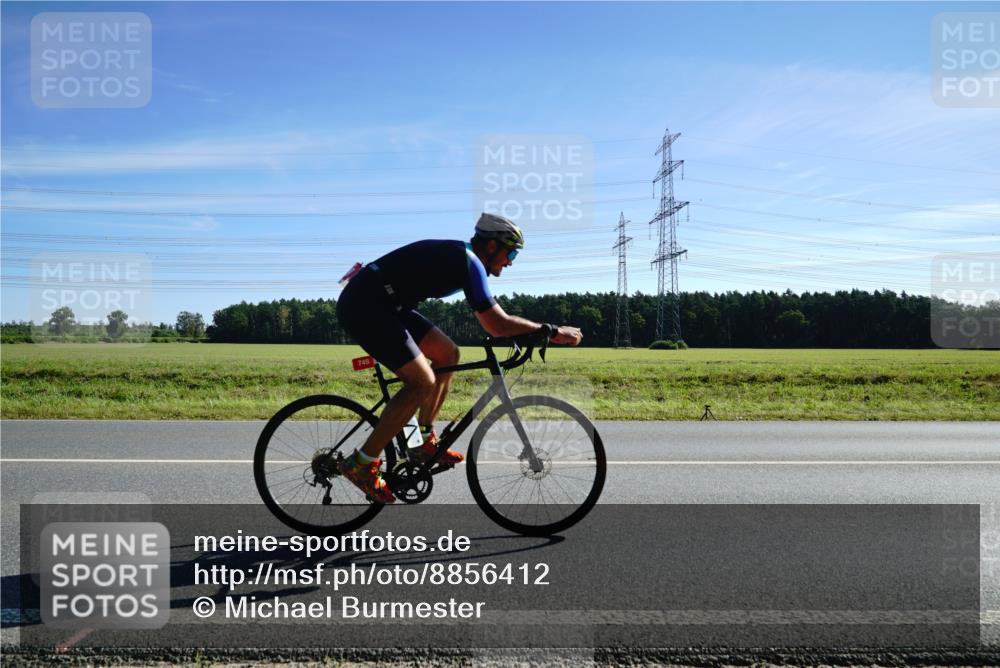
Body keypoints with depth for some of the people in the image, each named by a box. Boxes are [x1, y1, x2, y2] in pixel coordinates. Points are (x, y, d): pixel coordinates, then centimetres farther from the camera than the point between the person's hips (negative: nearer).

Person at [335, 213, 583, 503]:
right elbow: (497, 325, -21)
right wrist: (553, 332, -13)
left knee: (448, 354, 10)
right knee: (423, 382, -14)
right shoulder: (469, 262, -15)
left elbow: (490, 319, 23)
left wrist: (533, 333, 19)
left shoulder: (460, 256, 15)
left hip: (381, 304, 10)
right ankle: (362, 464, -7)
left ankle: (425, 442, 15)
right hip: (364, 305, -10)